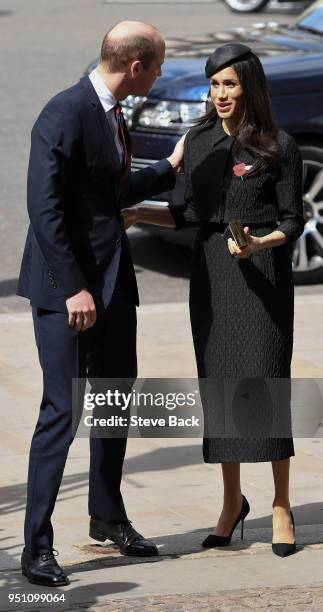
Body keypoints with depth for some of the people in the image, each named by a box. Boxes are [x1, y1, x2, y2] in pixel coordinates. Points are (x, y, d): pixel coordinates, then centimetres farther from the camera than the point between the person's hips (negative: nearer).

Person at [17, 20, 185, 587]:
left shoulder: (112, 114, 12)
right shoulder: (64, 114, -17)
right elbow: (44, 207, -21)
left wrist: (171, 168, 27)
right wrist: (74, 287, -23)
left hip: (112, 279, 9)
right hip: (67, 284, -9)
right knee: (62, 410, -9)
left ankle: (108, 517, 33)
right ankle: (36, 546, -3)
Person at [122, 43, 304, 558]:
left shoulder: (279, 147, -7)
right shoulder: (199, 142, 6)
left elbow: (291, 224, -4)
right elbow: (193, 215, 13)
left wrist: (257, 245, -23)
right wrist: (139, 214, 1)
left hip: (263, 272, -4)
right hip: (211, 272, 4)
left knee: (266, 382, -6)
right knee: (218, 385, 5)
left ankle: (281, 507, 3)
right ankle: (232, 501, 17)